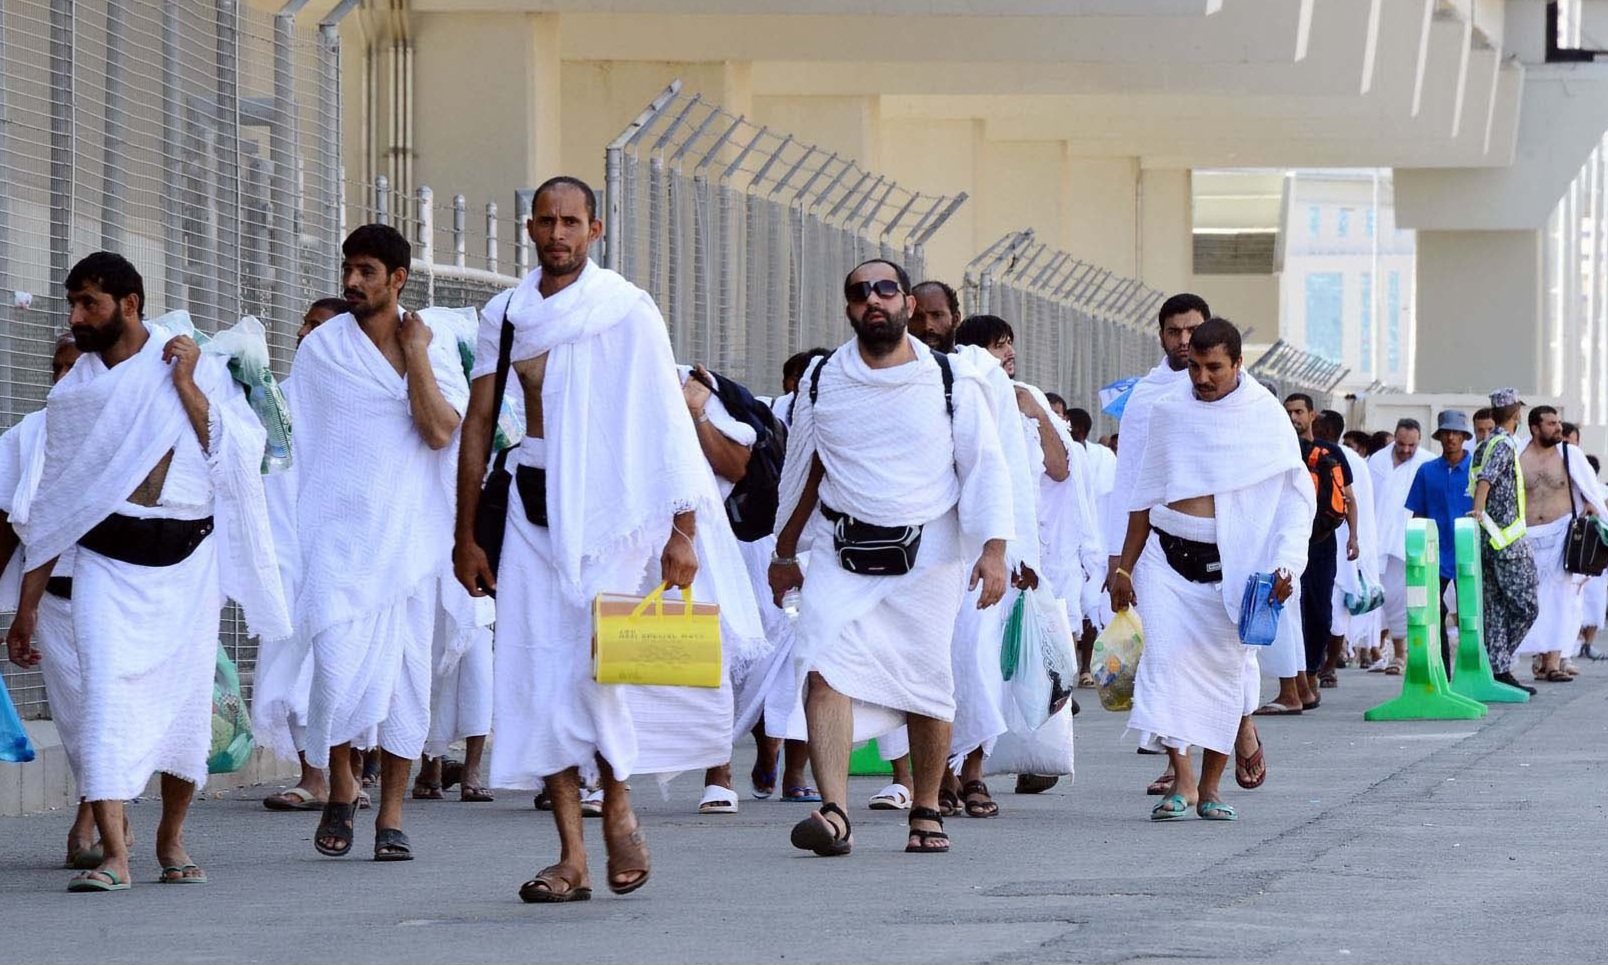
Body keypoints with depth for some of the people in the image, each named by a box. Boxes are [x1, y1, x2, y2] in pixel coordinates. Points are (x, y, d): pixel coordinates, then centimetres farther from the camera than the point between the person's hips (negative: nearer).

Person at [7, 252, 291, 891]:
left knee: (186, 696, 2)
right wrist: (28, 605, 15)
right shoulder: (74, 393, 12)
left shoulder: (200, 368, 5)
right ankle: (112, 852, -21)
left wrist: (187, 386, -10)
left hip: (186, 560, -1)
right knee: (105, 688, -16)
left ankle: (172, 838, 24)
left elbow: (242, 455, -7)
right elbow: (52, 507, 16)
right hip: (104, 559, 1)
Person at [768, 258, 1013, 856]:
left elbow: (987, 468, 0)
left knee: (926, 684, 4)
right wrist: (785, 554, 22)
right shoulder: (822, 381, 8)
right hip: (844, 556, 1)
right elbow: (802, 472, 18)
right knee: (825, 670, -18)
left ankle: (926, 812, 23)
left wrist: (993, 550, -11)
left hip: (928, 557, -1)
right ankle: (833, 813, -27)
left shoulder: (950, 382, 1)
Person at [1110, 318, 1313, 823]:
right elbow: (1145, 496, 15)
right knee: (1166, 658, -14)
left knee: (1225, 667, 1)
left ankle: (1211, 784, 15)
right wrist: (1124, 567, 15)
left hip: (1232, 565, -1)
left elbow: (1295, 500, 0)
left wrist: (1284, 565, -13)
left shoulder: (1266, 417, 1)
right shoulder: (1169, 412, 8)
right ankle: (1182, 781, -14)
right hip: (1167, 555, 1)